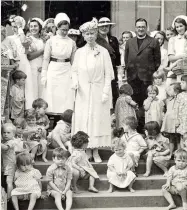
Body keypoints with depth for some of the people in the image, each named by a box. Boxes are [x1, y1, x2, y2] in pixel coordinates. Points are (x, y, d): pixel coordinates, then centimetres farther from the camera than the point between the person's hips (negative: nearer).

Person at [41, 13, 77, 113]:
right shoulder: (51, 41, 0)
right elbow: (46, 59, 2)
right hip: (53, 71, -1)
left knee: (67, 97, -1)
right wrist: (44, 75, -2)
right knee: (53, 97, 0)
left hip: (67, 72, 2)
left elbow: (73, 61, 10)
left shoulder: (72, 42, 5)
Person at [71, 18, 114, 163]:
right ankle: (87, 151, 10)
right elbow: (75, 70, 11)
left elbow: (108, 74, -1)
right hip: (83, 92, 2)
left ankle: (96, 152, 8)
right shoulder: (79, 52, 6)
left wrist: (106, 91, -8)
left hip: (98, 91, -2)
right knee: (83, 118, 1)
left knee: (98, 118, 0)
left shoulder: (103, 52, 0)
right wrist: (75, 81, -8)